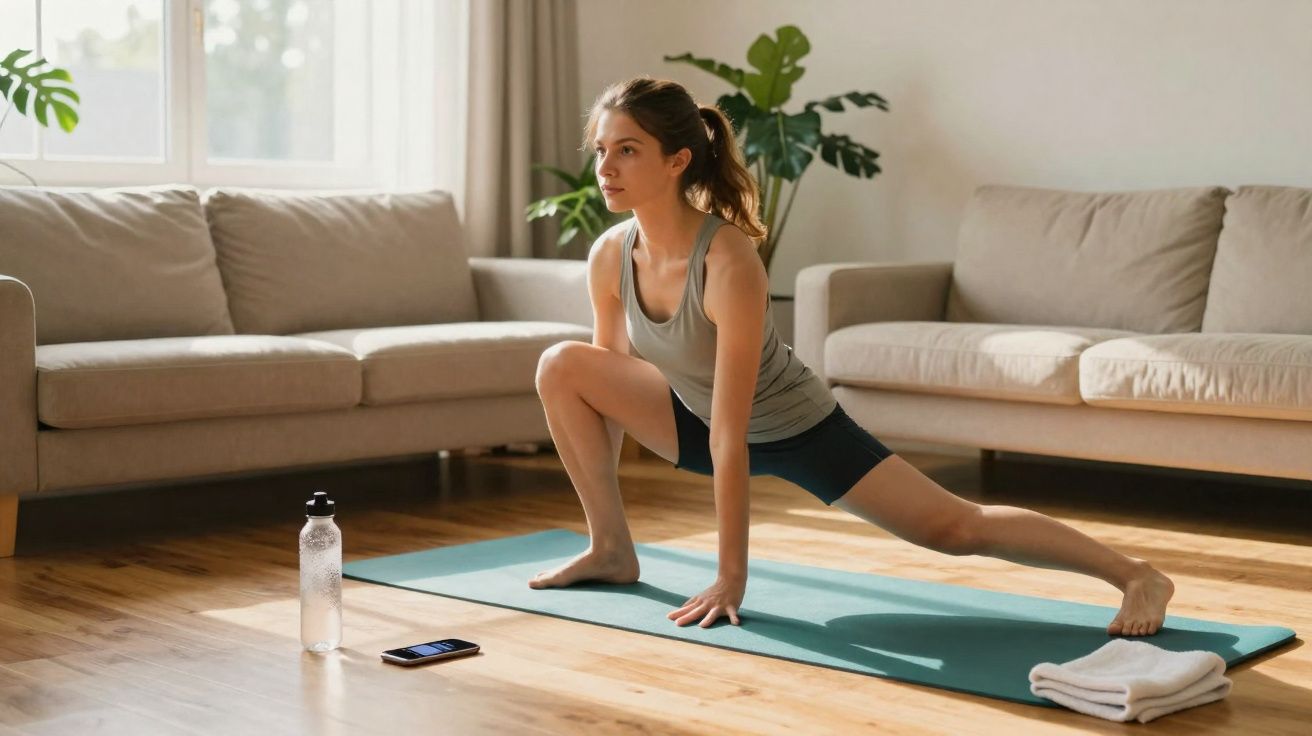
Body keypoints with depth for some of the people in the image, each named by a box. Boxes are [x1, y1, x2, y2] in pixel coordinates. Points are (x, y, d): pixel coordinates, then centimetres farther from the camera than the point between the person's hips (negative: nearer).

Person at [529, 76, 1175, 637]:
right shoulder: (609, 256, -16)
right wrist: (600, 518, 4)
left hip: (795, 427, -6)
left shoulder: (728, 259, -35)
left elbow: (730, 435, -33)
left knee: (952, 527, -13)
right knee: (561, 367, -7)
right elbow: (608, 388, 0)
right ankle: (612, 551, 7)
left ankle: (1137, 578, -2)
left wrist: (730, 576, -29)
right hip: (699, 419, 6)